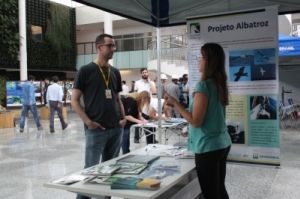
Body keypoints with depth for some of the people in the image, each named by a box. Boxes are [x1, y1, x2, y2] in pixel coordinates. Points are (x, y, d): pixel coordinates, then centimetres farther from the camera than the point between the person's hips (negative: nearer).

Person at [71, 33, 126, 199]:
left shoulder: (115, 72, 12)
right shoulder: (86, 70, -4)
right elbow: (74, 100, -4)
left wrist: (123, 117, 4)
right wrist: (88, 122, -14)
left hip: (116, 129, 6)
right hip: (96, 130, -5)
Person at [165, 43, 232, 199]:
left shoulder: (203, 85, -18)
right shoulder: (220, 83, 6)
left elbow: (195, 121, -18)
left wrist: (175, 103, -11)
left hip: (208, 147, -8)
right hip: (222, 143, 9)